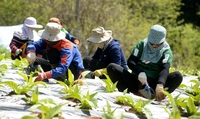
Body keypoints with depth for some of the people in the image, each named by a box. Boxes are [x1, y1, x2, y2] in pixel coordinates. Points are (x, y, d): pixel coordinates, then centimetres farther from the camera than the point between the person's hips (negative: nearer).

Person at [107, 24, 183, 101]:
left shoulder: (166, 51, -1)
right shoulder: (142, 44, 4)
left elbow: (165, 69, -18)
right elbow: (130, 61, -1)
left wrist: (160, 85, -38)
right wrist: (140, 72, -23)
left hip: (154, 82, -2)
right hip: (137, 79, 2)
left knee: (178, 76, -27)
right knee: (111, 67, -18)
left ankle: (154, 94, -47)